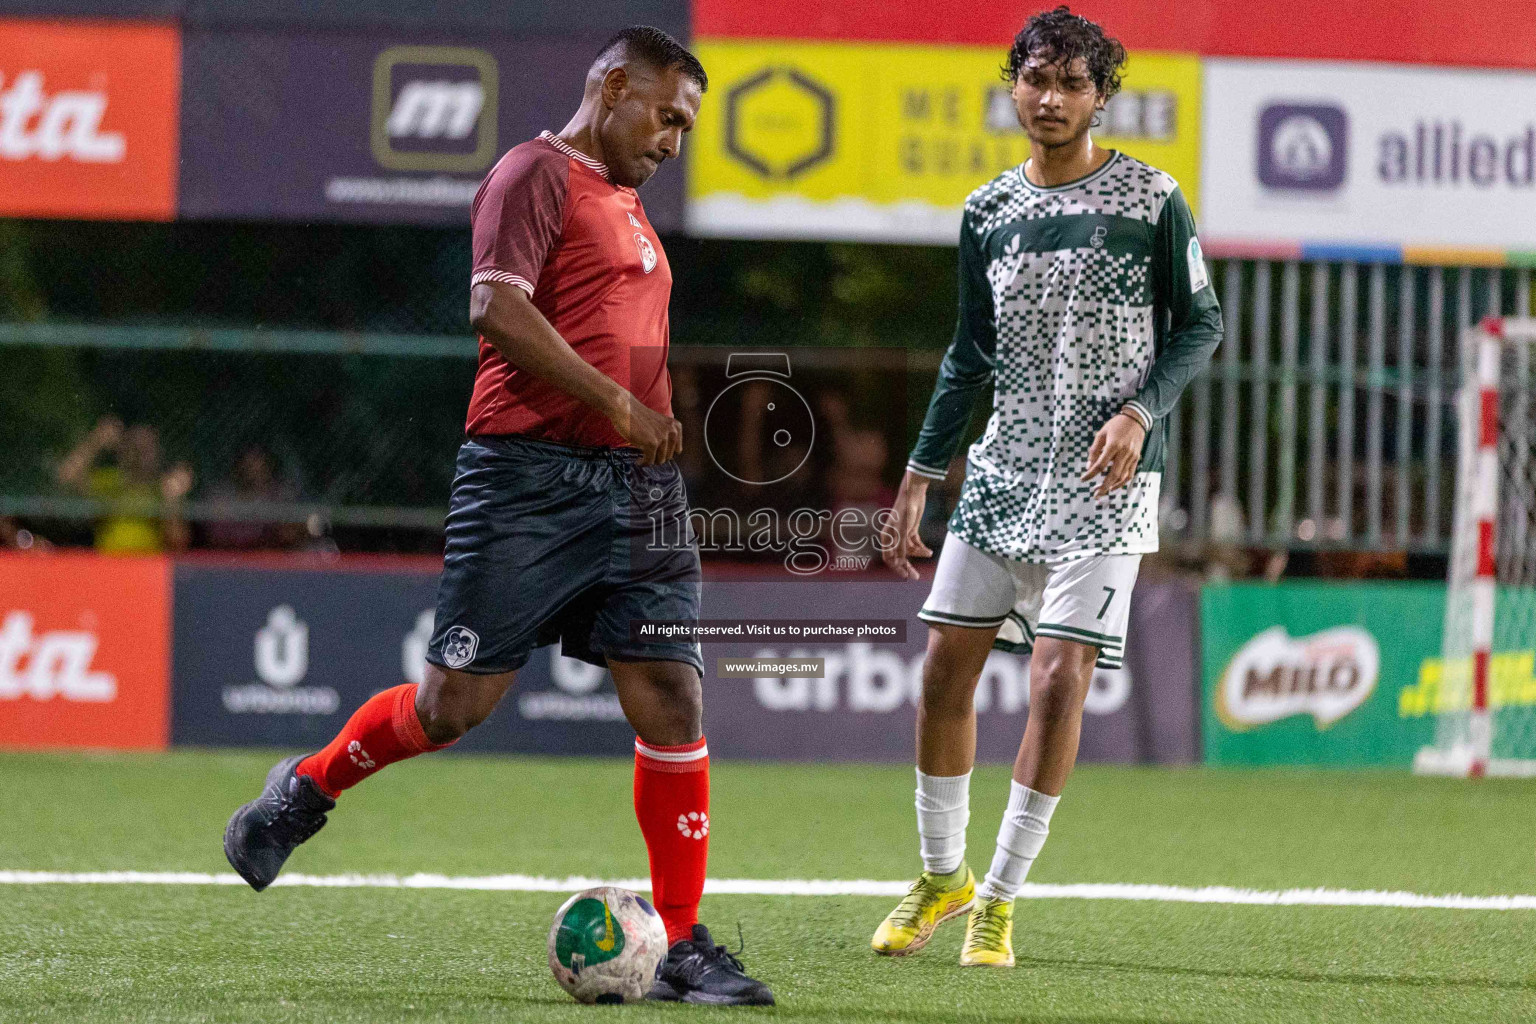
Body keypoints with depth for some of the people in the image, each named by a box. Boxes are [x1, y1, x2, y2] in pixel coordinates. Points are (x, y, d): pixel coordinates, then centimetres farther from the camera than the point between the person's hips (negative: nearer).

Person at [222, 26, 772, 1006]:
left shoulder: (624, 204, 23)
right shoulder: (538, 173, -5)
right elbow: (496, 308, -18)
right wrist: (617, 404, -19)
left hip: (634, 484, 8)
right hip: (529, 474, -8)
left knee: (673, 697, -3)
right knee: (455, 703, -6)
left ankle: (683, 948, 0)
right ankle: (308, 789, 23)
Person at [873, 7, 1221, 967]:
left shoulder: (1152, 200, -4)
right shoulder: (988, 211, 8)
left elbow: (1201, 323, 2)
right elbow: (970, 355, 15)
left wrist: (1140, 412, -14)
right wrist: (918, 479, 12)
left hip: (1105, 481, -4)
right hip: (1004, 467, 4)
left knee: (1060, 678, -11)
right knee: (945, 666, 3)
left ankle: (1000, 898, -2)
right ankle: (942, 874, 22)